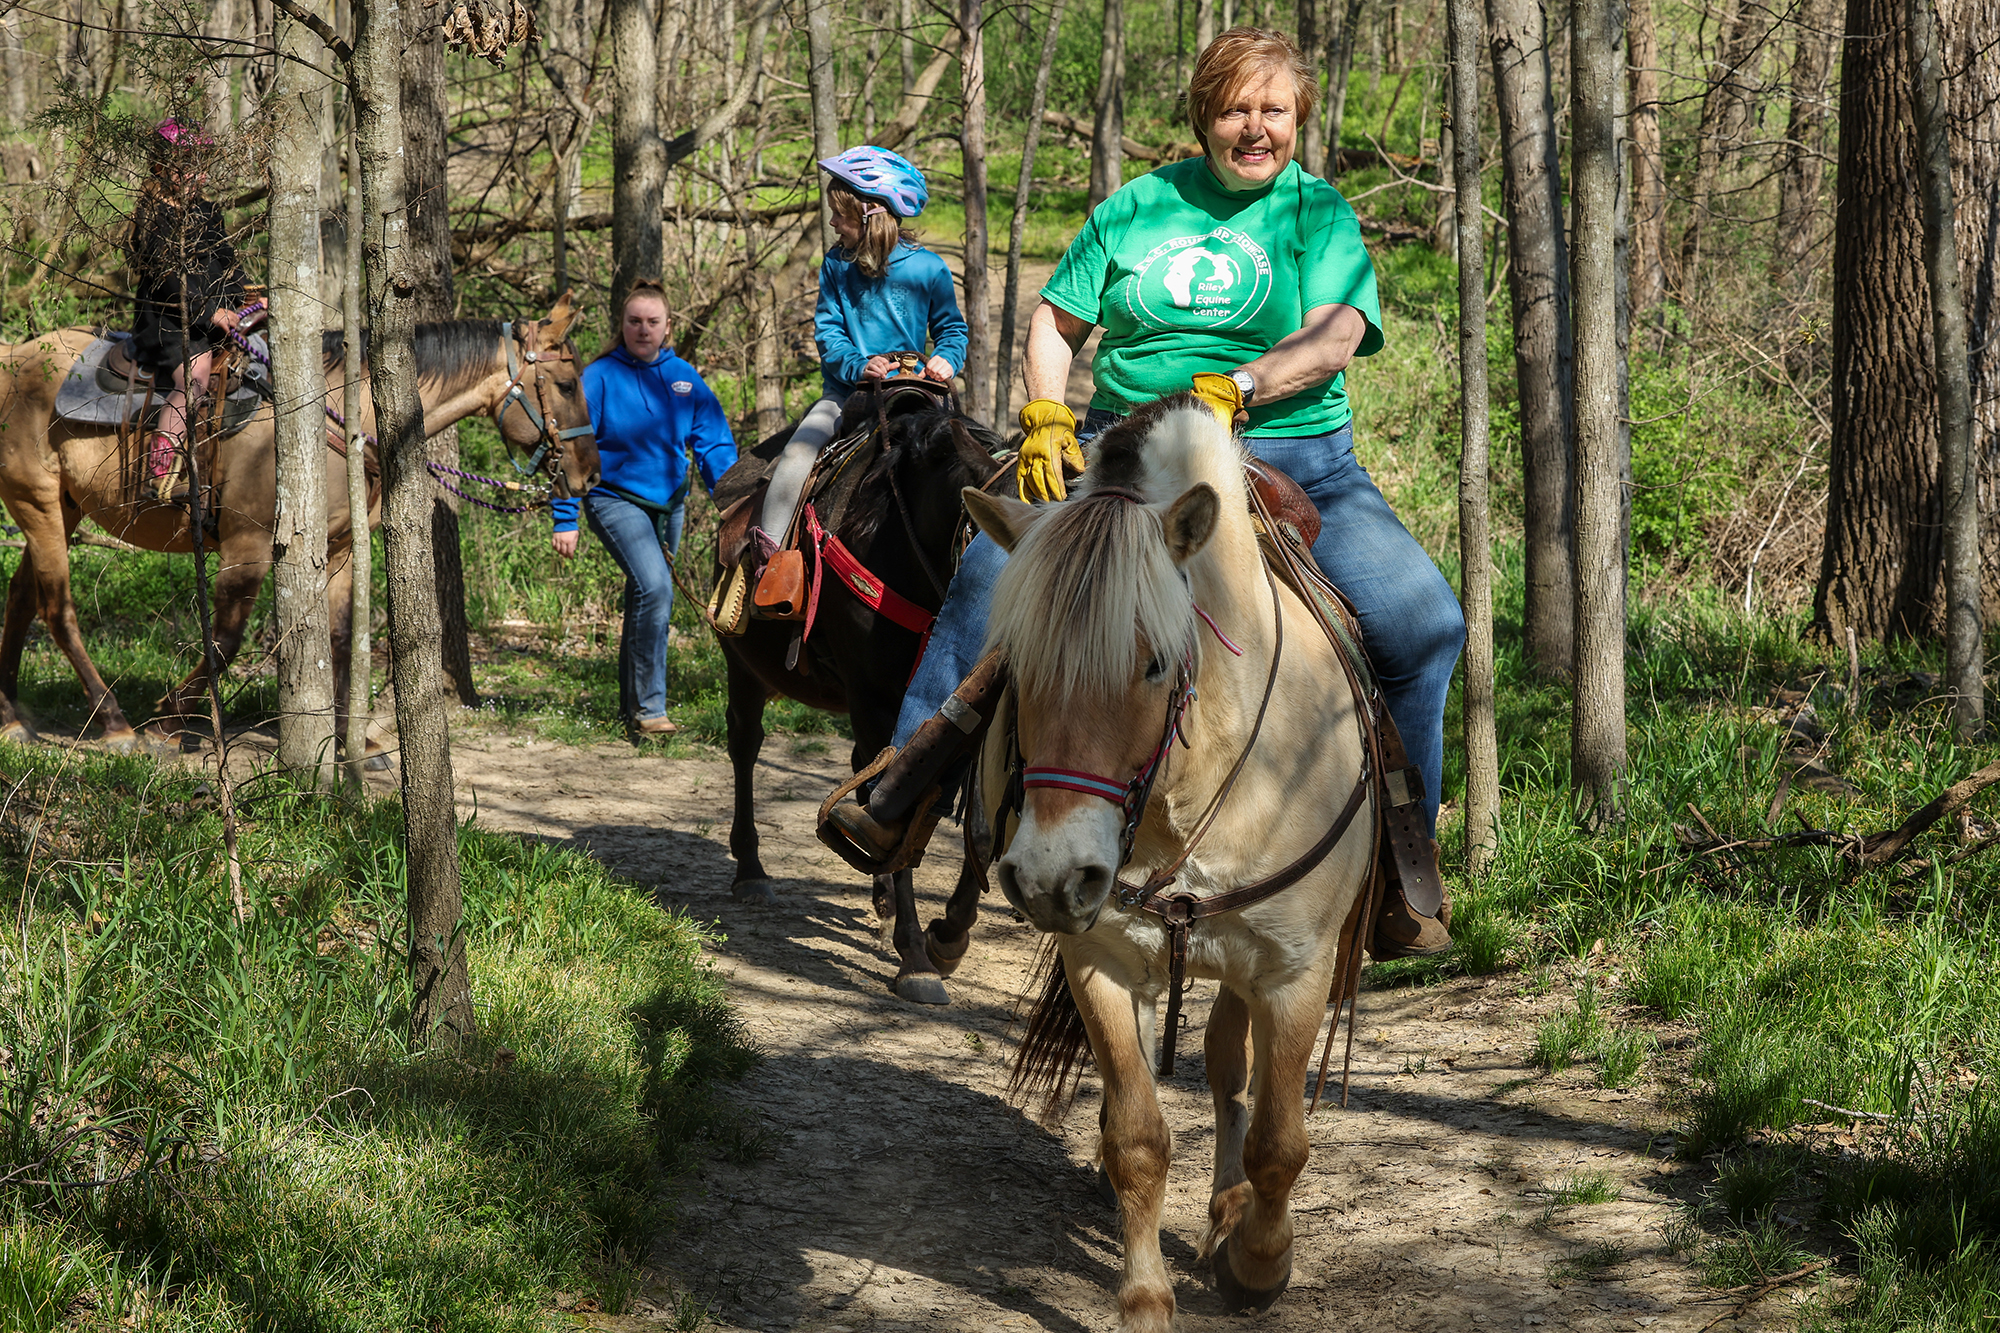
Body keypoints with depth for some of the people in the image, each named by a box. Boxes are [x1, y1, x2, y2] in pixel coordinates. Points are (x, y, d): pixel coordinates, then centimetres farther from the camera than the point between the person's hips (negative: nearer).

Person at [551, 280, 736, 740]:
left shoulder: (684, 377, 4)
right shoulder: (600, 377, -9)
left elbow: (714, 443, 7)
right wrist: (565, 520, -10)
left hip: (669, 503, 6)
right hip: (616, 499, -6)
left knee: (648, 599, 15)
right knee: (654, 586, -25)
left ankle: (632, 705, 31)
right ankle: (649, 709, -22)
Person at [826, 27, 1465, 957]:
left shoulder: (1321, 215, 4)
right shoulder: (1139, 208, 11)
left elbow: (1333, 339, -12)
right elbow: (1057, 321, 17)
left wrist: (1227, 390, -26)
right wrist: (1044, 416, -1)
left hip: (1297, 459, -1)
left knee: (1425, 623, -19)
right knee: (994, 565, -19)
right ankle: (906, 785, -11)